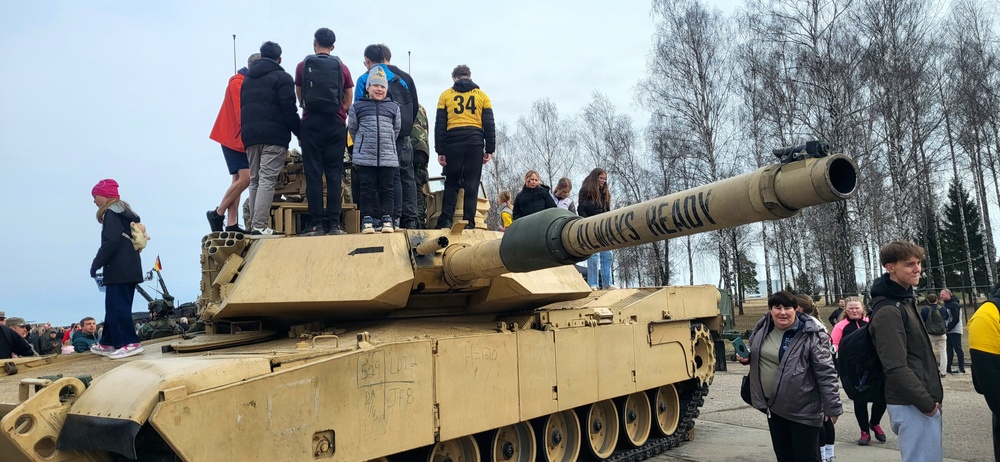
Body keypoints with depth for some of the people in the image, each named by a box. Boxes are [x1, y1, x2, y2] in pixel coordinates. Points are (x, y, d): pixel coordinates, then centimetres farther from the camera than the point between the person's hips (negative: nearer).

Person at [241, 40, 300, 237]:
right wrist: (299, 132, -3)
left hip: (250, 134, 7)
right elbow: (289, 110, -10)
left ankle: (255, 224, 10)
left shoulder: (247, 78, 20)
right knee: (267, 180, -10)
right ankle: (259, 226, -17)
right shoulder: (281, 77, -2)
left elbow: (242, 108, 21)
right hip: (274, 135, -6)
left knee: (254, 180, 12)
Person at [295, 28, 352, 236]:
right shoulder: (342, 68, 6)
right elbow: (348, 102, 8)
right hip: (336, 124, 1)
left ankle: (316, 223, -3)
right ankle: (334, 222, -1)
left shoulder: (303, 66, 5)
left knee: (313, 173, 0)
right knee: (334, 173, 2)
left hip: (311, 123, -1)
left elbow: (300, 97, 13)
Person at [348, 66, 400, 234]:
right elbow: (352, 129, 12)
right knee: (367, 188, 1)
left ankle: (387, 218, 11)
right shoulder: (357, 107, 4)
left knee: (386, 188, 5)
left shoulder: (393, 108, 8)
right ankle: (367, 220, 6)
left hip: (387, 156, 1)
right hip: (365, 157, -1)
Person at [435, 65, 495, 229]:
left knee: (451, 183, 8)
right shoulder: (482, 96, 13)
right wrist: (489, 149, 7)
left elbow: (439, 125, 6)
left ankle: (445, 221, -4)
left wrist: (440, 151, 5)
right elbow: (489, 124, 7)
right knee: (472, 184, 3)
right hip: (475, 142, 0)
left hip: (453, 142, 0)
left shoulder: (446, 95, 12)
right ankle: (469, 223, -2)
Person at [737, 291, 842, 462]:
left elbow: (826, 374, -17)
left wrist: (832, 407, -16)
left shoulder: (811, 335, -19)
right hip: (774, 406, 6)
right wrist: (746, 357, -3)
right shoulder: (763, 327, -1)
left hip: (803, 409, -6)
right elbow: (757, 354, 18)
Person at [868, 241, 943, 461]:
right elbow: (896, 368, -23)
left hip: (922, 401, 10)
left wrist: (931, 398, 14)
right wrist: (927, 403, -16)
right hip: (913, 406, -10)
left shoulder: (906, 301, 12)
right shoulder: (888, 312, -19)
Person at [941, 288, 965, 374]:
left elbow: (956, 319, -18)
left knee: (958, 349, -3)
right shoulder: (946, 304, 13)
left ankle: (961, 368, 2)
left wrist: (948, 328, -18)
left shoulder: (954, 305, -13)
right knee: (949, 350, 9)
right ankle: (948, 367, 11)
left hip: (955, 331, -8)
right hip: (949, 331, 8)